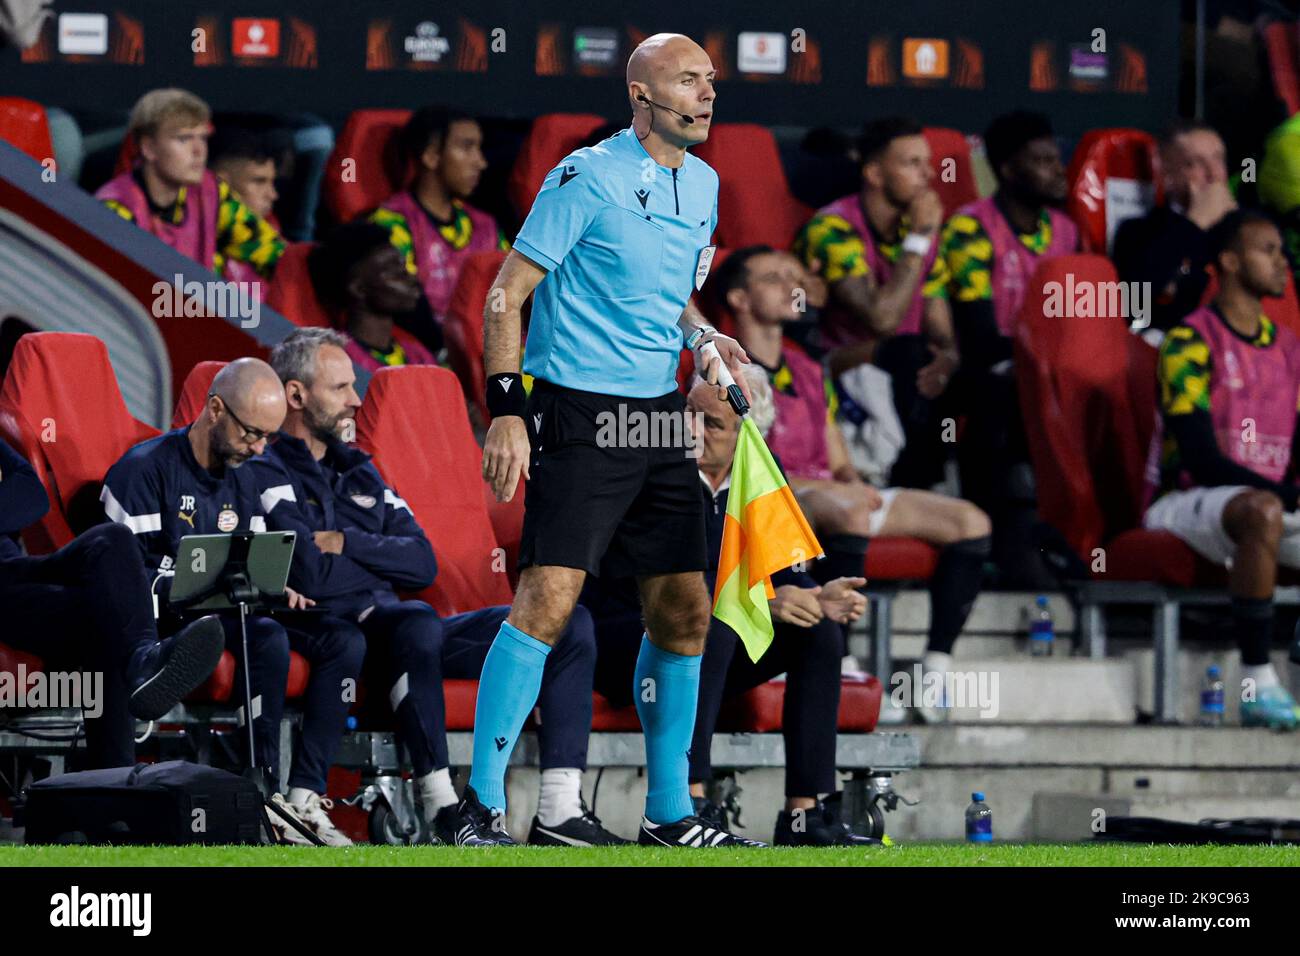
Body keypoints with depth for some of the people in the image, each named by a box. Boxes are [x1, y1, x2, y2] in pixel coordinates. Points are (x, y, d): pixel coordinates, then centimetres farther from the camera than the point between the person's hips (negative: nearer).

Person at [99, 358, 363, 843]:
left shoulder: (242, 480, 19)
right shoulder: (145, 469, -7)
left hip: (234, 610, 8)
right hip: (168, 619, -8)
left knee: (343, 643, -13)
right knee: (267, 640, -35)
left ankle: (303, 796, -19)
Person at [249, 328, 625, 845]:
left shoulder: (358, 471, 26)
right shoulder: (266, 475, -1)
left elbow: (422, 564, 14)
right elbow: (311, 575, -15)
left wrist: (345, 543, -1)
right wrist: (380, 561, 3)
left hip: (398, 629, 8)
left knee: (570, 622, -3)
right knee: (417, 621, -42)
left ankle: (559, 810, -16)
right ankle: (441, 809, -38)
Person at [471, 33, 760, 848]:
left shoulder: (703, 184, 13)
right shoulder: (589, 178, -9)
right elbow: (507, 293, -9)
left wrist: (702, 337, 6)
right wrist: (506, 410, -17)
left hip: (659, 415, 7)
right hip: (579, 414, -7)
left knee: (683, 611, 7)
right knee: (549, 598, -15)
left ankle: (670, 812, 17)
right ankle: (482, 803, -10)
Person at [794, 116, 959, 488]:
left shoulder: (921, 233, 10)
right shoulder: (833, 229, -13)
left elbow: (943, 336, 8)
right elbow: (881, 318, -24)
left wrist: (945, 363, -17)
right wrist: (918, 240, -18)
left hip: (896, 374, 7)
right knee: (908, 350, -34)